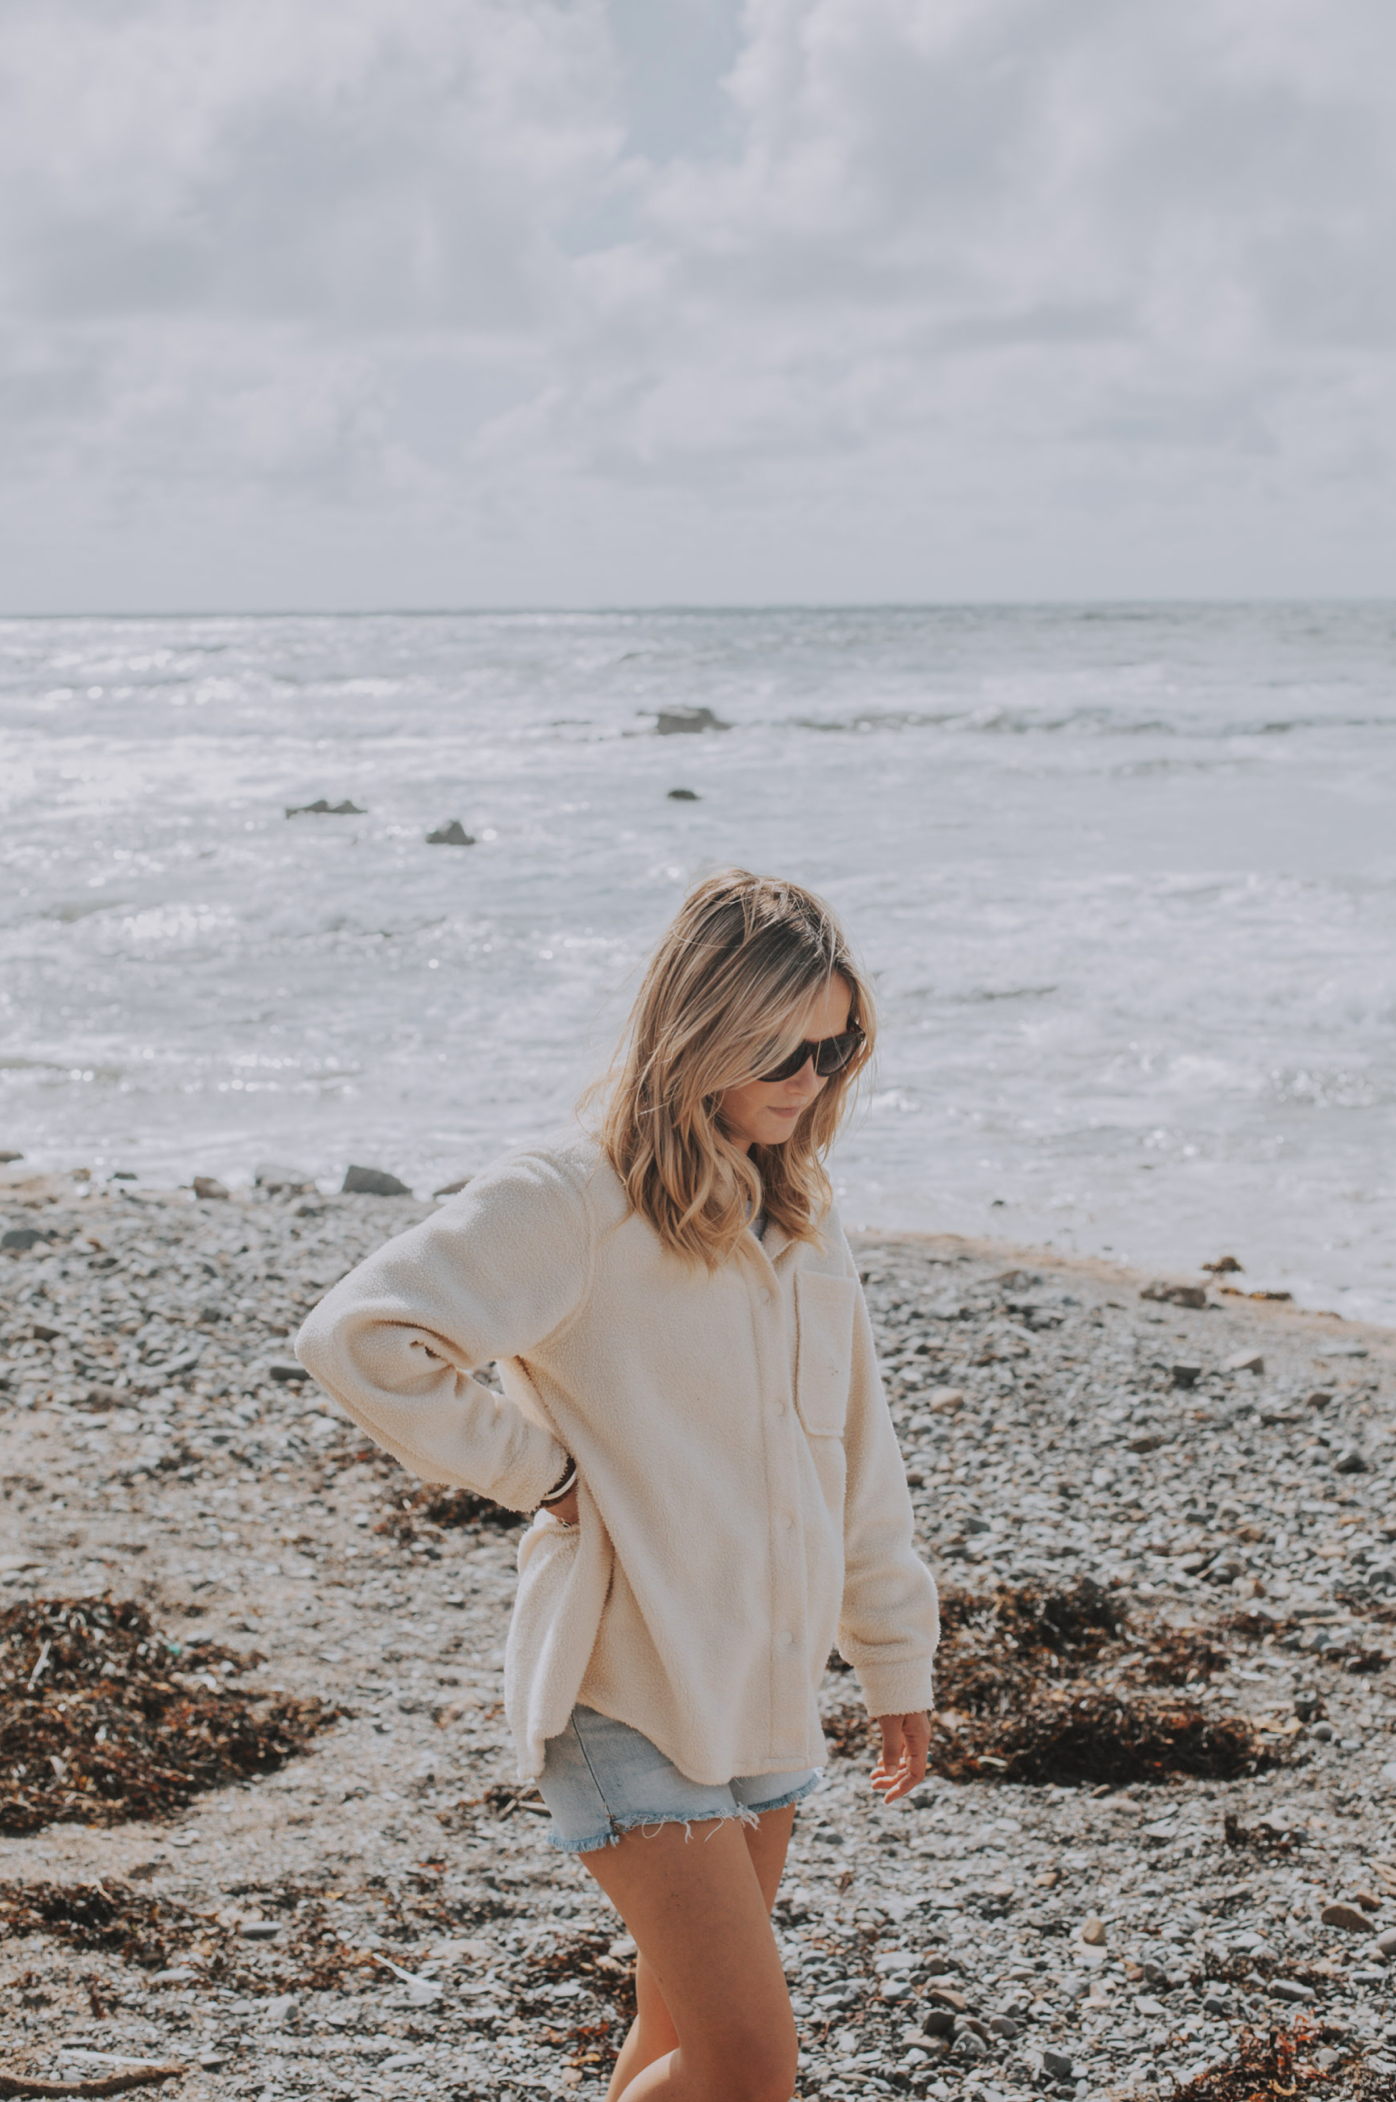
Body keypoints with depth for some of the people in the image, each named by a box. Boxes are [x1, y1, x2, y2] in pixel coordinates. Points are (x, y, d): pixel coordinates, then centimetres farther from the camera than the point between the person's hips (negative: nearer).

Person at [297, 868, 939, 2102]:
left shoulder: (799, 1214, 9)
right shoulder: (571, 1202, -15)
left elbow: (856, 1456, 16)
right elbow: (359, 1337, -22)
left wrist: (898, 1664, 18)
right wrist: (534, 1469, -15)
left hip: (765, 1698, 7)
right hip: (631, 1705, -7)